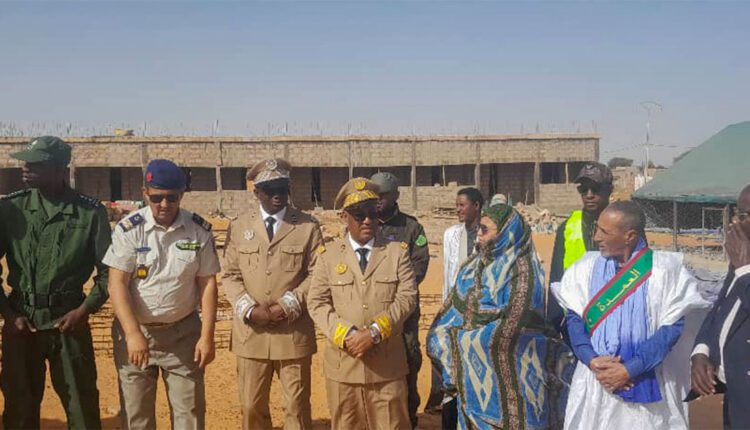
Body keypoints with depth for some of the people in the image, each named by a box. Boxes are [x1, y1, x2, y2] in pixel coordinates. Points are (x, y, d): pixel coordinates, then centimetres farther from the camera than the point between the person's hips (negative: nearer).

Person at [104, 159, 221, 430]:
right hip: (135, 330, -1)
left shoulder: (199, 230, -4)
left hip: (184, 333, 1)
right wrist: (133, 334, -21)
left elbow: (207, 284, -1)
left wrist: (207, 336, -5)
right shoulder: (129, 229, -9)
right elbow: (117, 284, -12)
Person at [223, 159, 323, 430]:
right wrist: (249, 309, -10)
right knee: (252, 406, 12)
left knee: (297, 406, 9)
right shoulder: (239, 227, 6)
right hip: (251, 333, 2)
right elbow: (230, 276, 5)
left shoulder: (308, 227, 0)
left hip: (294, 333, -2)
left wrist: (289, 305, -14)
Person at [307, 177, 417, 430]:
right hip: (342, 363, 1)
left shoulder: (397, 252, 4)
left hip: (387, 364, 0)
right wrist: (346, 336, -15)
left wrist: (374, 333, -16)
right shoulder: (328, 255, 5)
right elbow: (317, 303, -1)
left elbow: (407, 297, -5)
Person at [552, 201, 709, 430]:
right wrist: (592, 360, -14)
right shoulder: (587, 266, 2)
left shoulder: (663, 269, -6)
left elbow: (672, 327, -9)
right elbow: (573, 317, 1)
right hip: (595, 378, 3)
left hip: (645, 382, -2)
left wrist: (630, 369, -15)